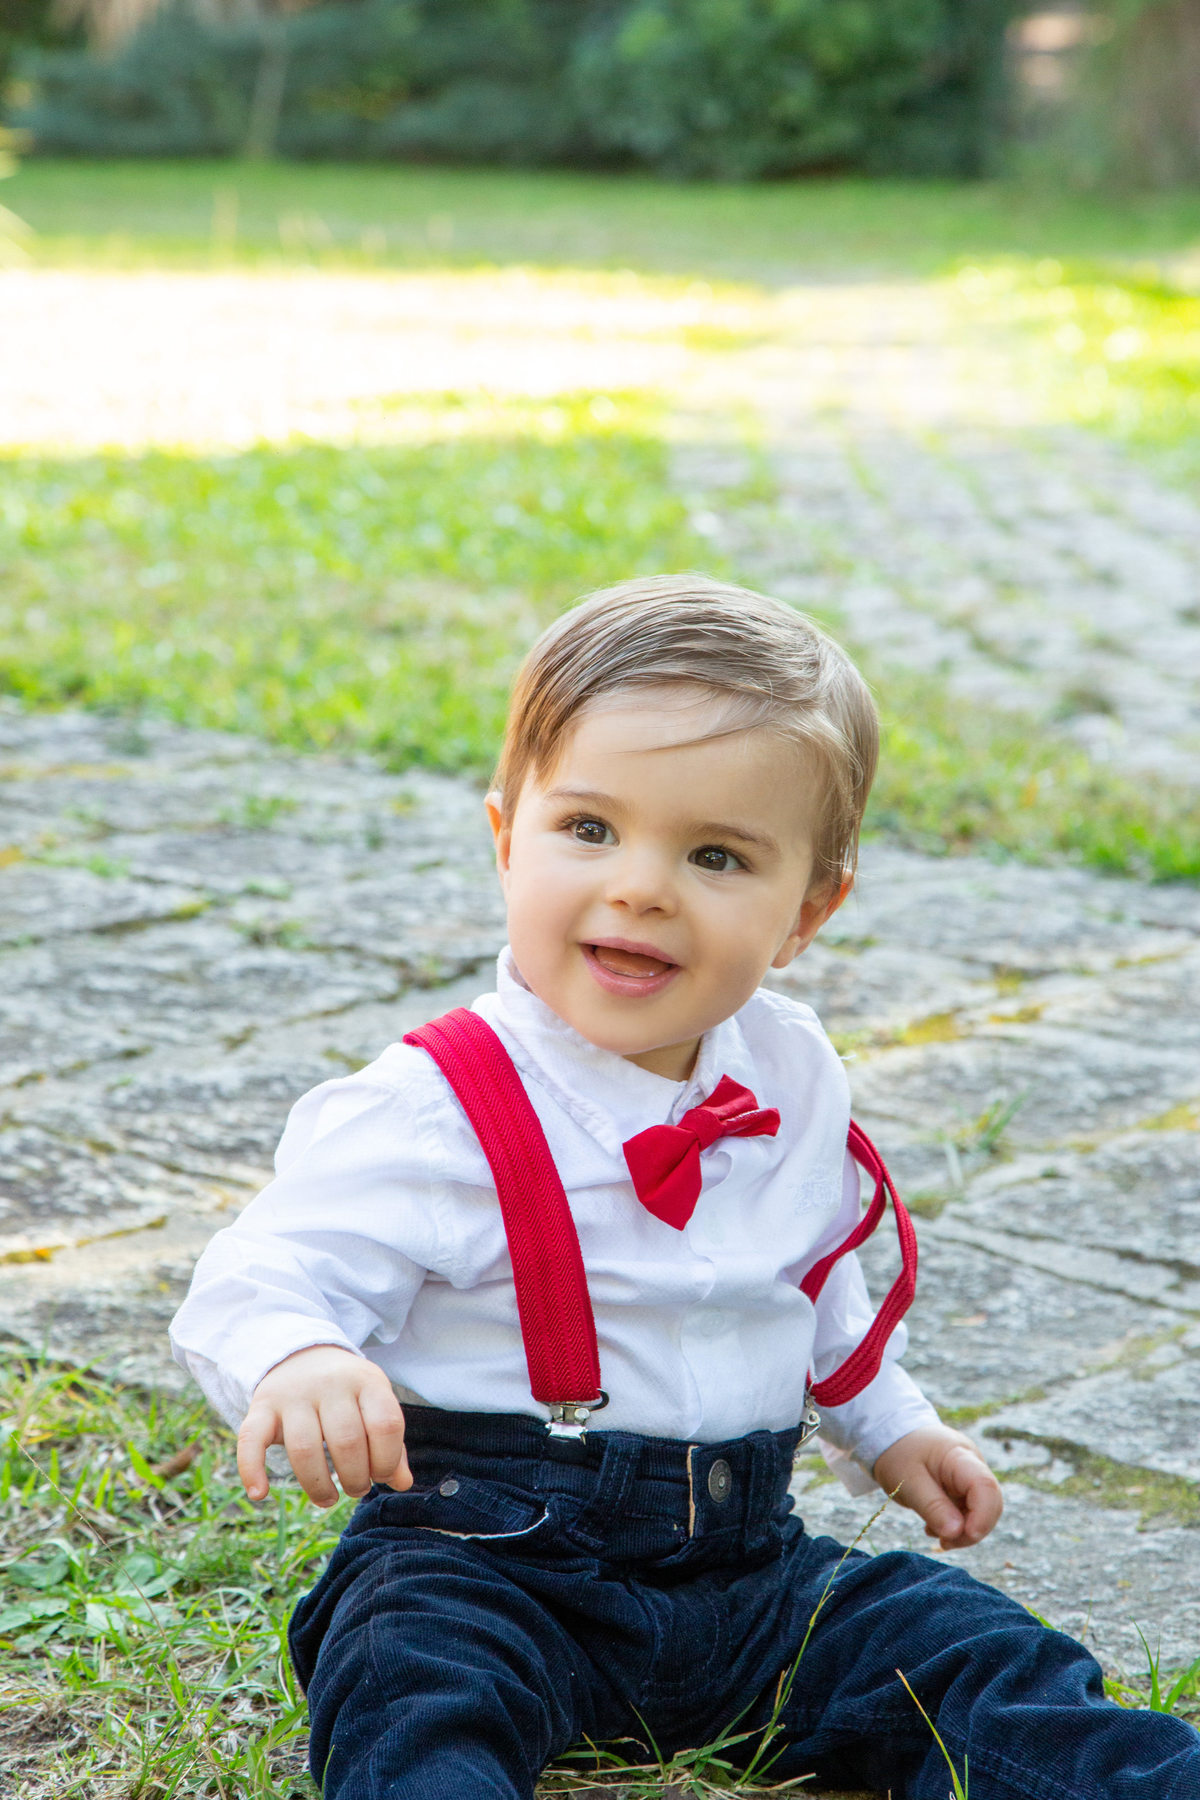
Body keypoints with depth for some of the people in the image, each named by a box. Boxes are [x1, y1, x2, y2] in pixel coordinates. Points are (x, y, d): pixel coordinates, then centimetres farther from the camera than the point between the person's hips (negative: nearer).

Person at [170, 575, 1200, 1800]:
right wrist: (298, 1361, -42)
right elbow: (264, 1278, -21)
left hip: (746, 1564, 6)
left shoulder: (791, 1077, 6)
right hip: (488, 1558, -5)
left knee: (974, 1653, -6)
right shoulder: (438, 1113, -14)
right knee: (419, 1691, -34)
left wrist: (885, 1429, 29)